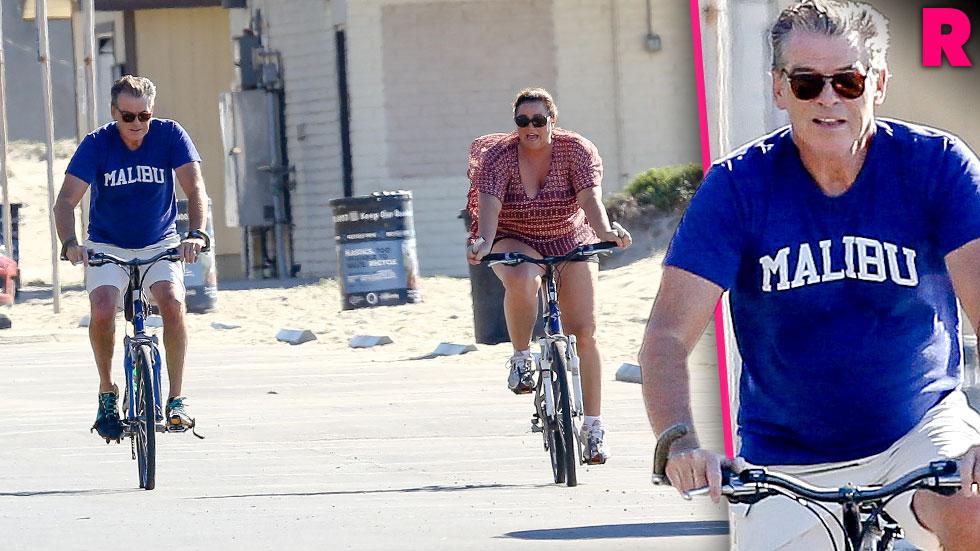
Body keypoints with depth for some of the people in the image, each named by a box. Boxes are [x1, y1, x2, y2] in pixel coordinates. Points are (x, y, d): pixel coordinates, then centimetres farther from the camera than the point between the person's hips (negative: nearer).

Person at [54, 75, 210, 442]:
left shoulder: (170, 135, -13)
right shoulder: (96, 144, -15)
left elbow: (194, 189, -20)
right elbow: (66, 200, -21)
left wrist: (196, 234, -38)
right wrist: (69, 244, -39)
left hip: (160, 245, 0)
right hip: (107, 246, 0)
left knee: (172, 302, -27)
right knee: (102, 311, -25)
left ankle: (177, 399, -17)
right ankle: (107, 394, -3)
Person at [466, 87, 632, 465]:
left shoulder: (577, 151, -14)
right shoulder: (499, 156, -15)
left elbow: (590, 197, -28)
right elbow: (489, 203, -29)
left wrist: (606, 231, -48)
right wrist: (483, 242, -49)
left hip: (570, 245, 1)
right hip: (515, 243, -1)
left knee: (584, 332, -9)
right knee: (521, 280, -38)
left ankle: (593, 427, -2)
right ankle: (521, 357, -15)